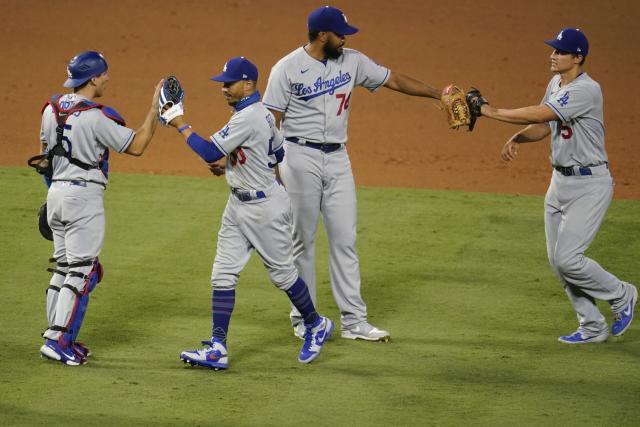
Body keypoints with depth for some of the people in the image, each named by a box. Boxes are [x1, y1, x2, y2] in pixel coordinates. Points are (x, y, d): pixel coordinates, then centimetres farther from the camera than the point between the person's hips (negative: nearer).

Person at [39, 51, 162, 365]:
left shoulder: (51, 109, 7)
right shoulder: (95, 116, -16)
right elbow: (136, 146, -14)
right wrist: (155, 108, -8)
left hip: (56, 194, 8)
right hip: (84, 197, -8)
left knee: (63, 266, 14)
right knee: (81, 271, -5)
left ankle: (58, 337, 15)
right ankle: (58, 340, -10)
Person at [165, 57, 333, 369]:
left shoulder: (247, 118, -23)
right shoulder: (261, 113, 7)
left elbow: (210, 152, -26)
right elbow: (277, 152, 18)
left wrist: (181, 126, -17)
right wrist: (231, 164, 13)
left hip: (265, 206, -10)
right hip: (239, 205, 10)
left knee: (282, 273, 6)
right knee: (223, 274, 2)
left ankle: (316, 326, 27)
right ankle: (218, 348, -1)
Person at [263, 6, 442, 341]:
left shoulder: (352, 62, 4)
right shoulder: (287, 69, -9)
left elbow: (394, 80, 9)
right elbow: (271, 123, -8)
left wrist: (438, 94, 2)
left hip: (338, 160, 5)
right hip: (300, 158, -5)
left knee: (345, 240, 2)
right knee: (302, 240, 2)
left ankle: (354, 321, 4)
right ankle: (303, 319, 13)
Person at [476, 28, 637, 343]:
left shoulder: (586, 90, -24)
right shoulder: (556, 84, 7)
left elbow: (540, 114, -31)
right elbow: (544, 126, 14)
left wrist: (492, 112, -27)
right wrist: (517, 139, -6)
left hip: (589, 184, -9)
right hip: (560, 181, 9)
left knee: (567, 258, -13)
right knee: (558, 261, 8)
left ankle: (622, 296, 10)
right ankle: (593, 327, 19)